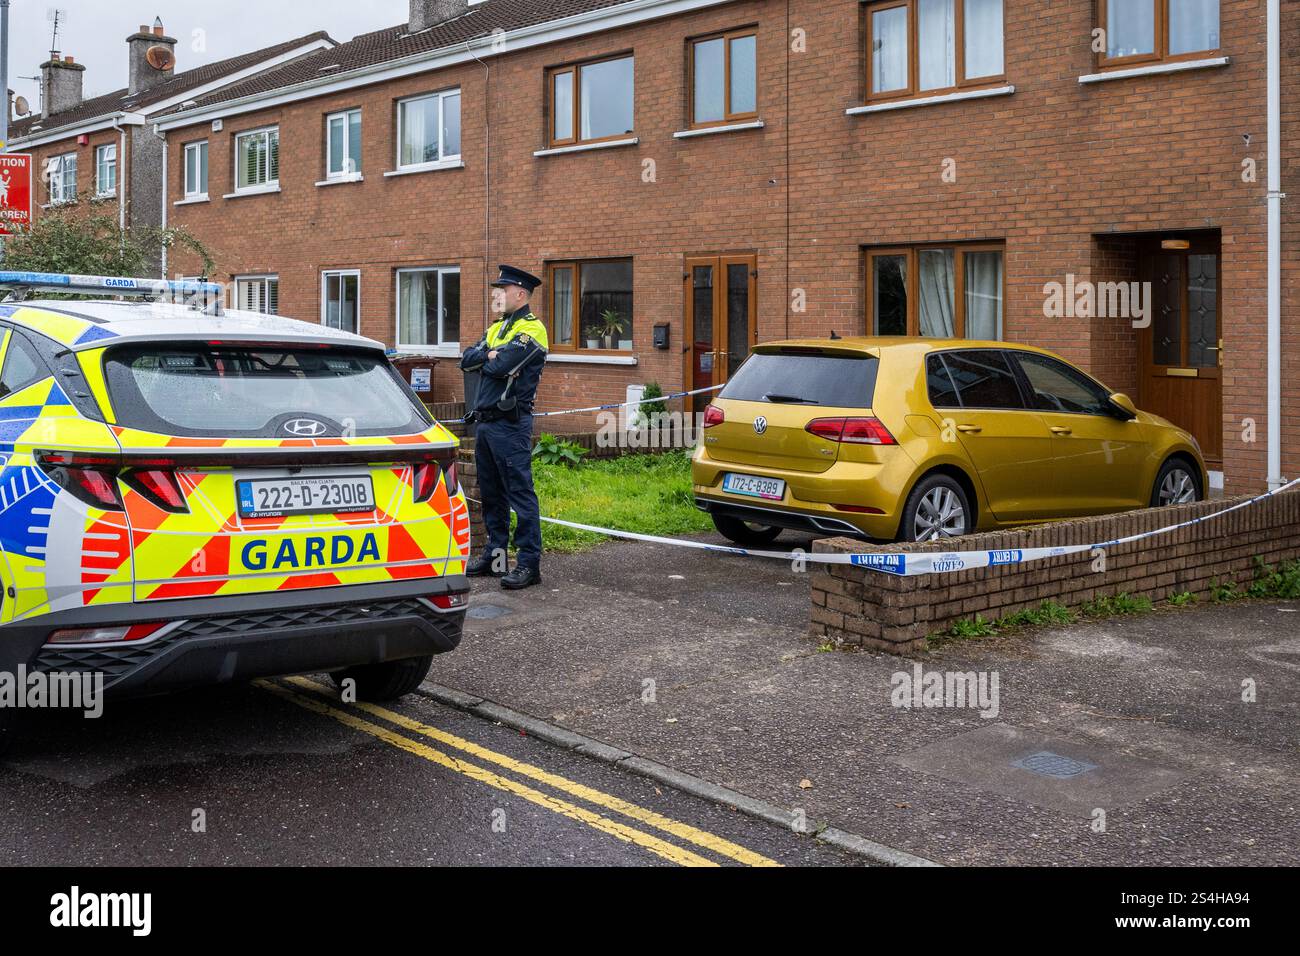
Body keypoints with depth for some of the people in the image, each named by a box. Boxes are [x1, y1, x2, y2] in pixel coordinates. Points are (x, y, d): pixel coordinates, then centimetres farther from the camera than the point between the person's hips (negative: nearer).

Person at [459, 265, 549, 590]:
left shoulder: (531, 329, -10)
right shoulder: (496, 328, 19)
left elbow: (501, 366, -21)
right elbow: (467, 360, 9)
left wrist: (485, 358, -1)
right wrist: (491, 354, -9)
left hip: (510, 425, -9)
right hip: (485, 422, 9)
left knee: (520, 492, -8)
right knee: (491, 493, 13)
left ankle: (529, 563, -6)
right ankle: (495, 556, 22)